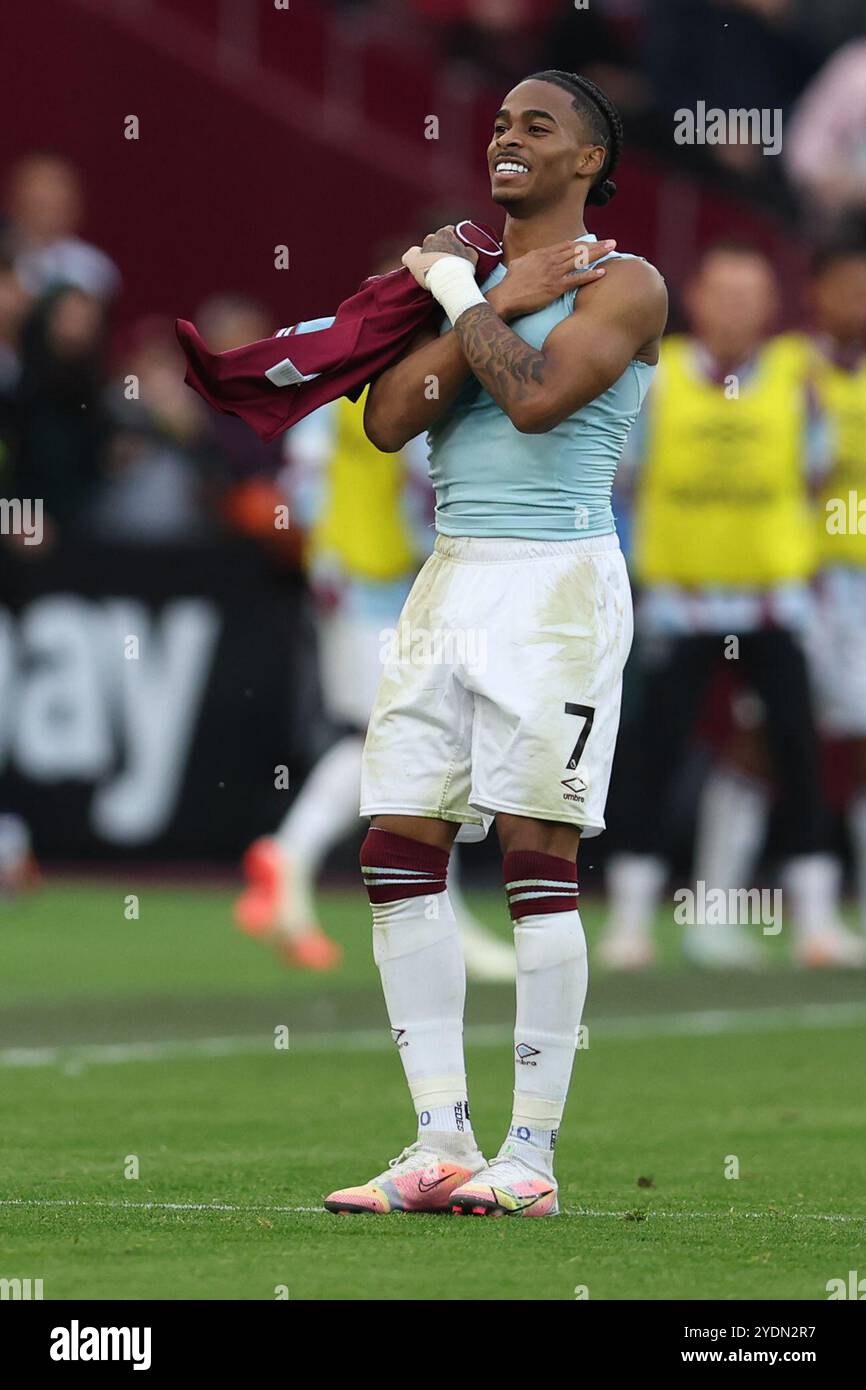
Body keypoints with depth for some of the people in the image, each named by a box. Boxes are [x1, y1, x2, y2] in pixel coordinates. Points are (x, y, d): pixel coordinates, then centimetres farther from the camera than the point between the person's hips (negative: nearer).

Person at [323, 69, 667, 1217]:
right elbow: (387, 422, 3)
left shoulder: (623, 284, -2)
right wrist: (494, 303, -5)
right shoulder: (473, 276, 17)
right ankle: (442, 1144, 5)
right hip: (453, 576, 7)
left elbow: (538, 396, -18)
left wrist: (457, 293, -5)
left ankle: (531, 1155, -5)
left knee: (538, 862, -8)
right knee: (400, 855, 1)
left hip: (556, 580, -7)